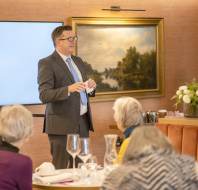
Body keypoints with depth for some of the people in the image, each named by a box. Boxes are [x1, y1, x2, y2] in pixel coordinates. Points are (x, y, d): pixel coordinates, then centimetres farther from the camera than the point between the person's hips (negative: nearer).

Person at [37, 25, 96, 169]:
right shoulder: (47, 64, -7)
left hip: (83, 122, 7)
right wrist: (68, 89, -30)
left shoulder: (78, 61, 17)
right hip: (62, 124, -7)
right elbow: (44, 95, -17)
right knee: (60, 169, -2)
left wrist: (90, 87, 0)